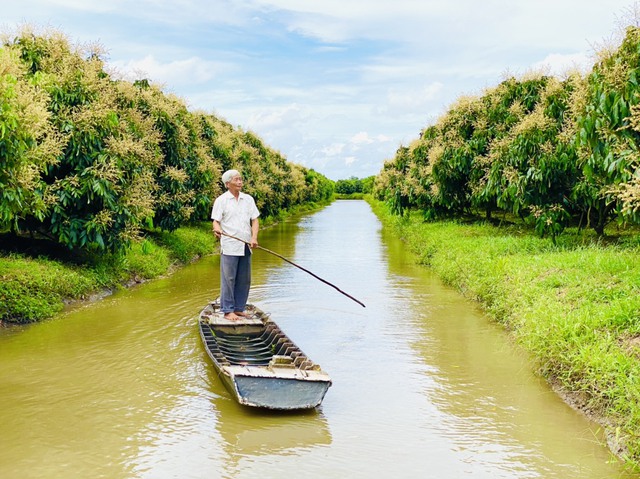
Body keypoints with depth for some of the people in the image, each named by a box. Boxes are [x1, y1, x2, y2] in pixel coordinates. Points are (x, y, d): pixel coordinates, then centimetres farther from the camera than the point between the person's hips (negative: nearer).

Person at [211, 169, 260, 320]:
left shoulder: (248, 199, 11)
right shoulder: (221, 200, -1)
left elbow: (255, 220, 8)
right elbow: (216, 221, -4)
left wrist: (254, 237, -8)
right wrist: (218, 229, -28)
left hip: (245, 246, 5)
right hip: (229, 246, -5)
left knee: (244, 279, 9)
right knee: (228, 278, -2)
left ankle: (239, 308, 20)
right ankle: (227, 311, 5)